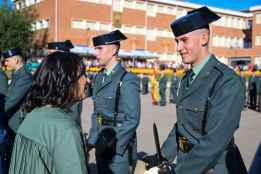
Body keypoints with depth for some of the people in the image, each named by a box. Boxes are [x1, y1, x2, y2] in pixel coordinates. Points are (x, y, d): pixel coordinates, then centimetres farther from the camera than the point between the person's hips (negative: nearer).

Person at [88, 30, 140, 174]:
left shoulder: (127, 80, -15)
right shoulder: (98, 78, 8)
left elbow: (132, 120, -17)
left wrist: (113, 145, -16)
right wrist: (92, 141, 5)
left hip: (119, 147, -7)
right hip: (101, 146, 7)